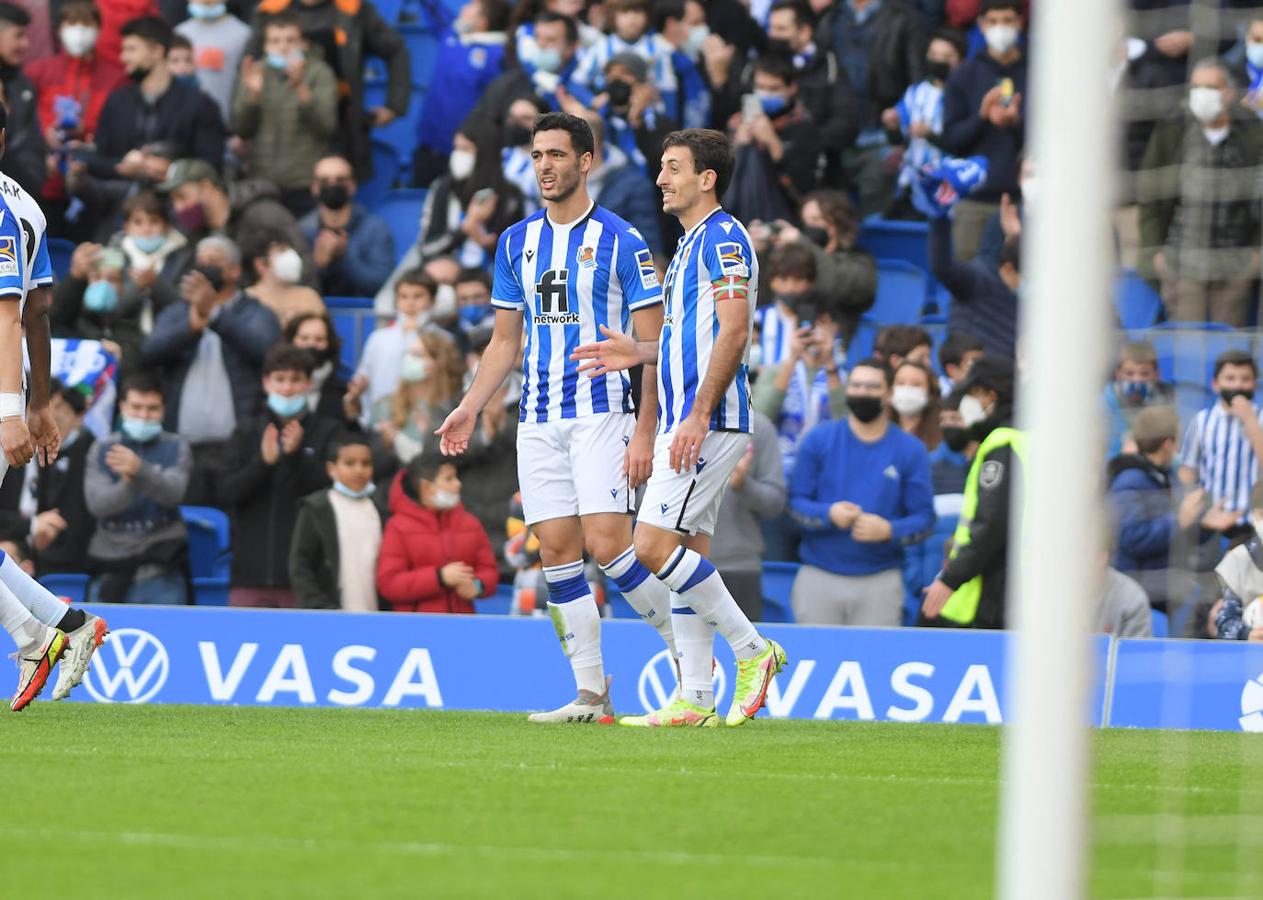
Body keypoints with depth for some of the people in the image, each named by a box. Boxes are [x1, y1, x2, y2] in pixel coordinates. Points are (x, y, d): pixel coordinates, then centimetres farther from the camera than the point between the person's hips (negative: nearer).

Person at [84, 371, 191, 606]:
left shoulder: (176, 447, 4)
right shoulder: (102, 449, 6)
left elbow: (172, 492, -15)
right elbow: (96, 503, -8)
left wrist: (139, 470, -35)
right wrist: (127, 486, -30)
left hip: (162, 576, -1)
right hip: (111, 576, 1)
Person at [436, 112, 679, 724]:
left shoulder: (621, 241, -4)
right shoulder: (516, 243, 12)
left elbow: (653, 344, -5)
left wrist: (645, 432, -12)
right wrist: (470, 409, 8)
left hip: (601, 414, -5)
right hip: (538, 419, 5)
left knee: (606, 542, -16)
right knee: (556, 548, -1)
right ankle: (591, 693, 2)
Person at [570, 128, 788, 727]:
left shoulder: (723, 238, -11)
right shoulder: (693, 244, 21)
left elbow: (733, 334, -19)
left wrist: (698, 416, -24)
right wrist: (638, 353, 17)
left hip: (709, 424, -10)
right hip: (685, 424, 10)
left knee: (654, 545, -15)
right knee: (686, 553, 6)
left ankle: (752, 649, -7)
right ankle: (693, 700, 5)